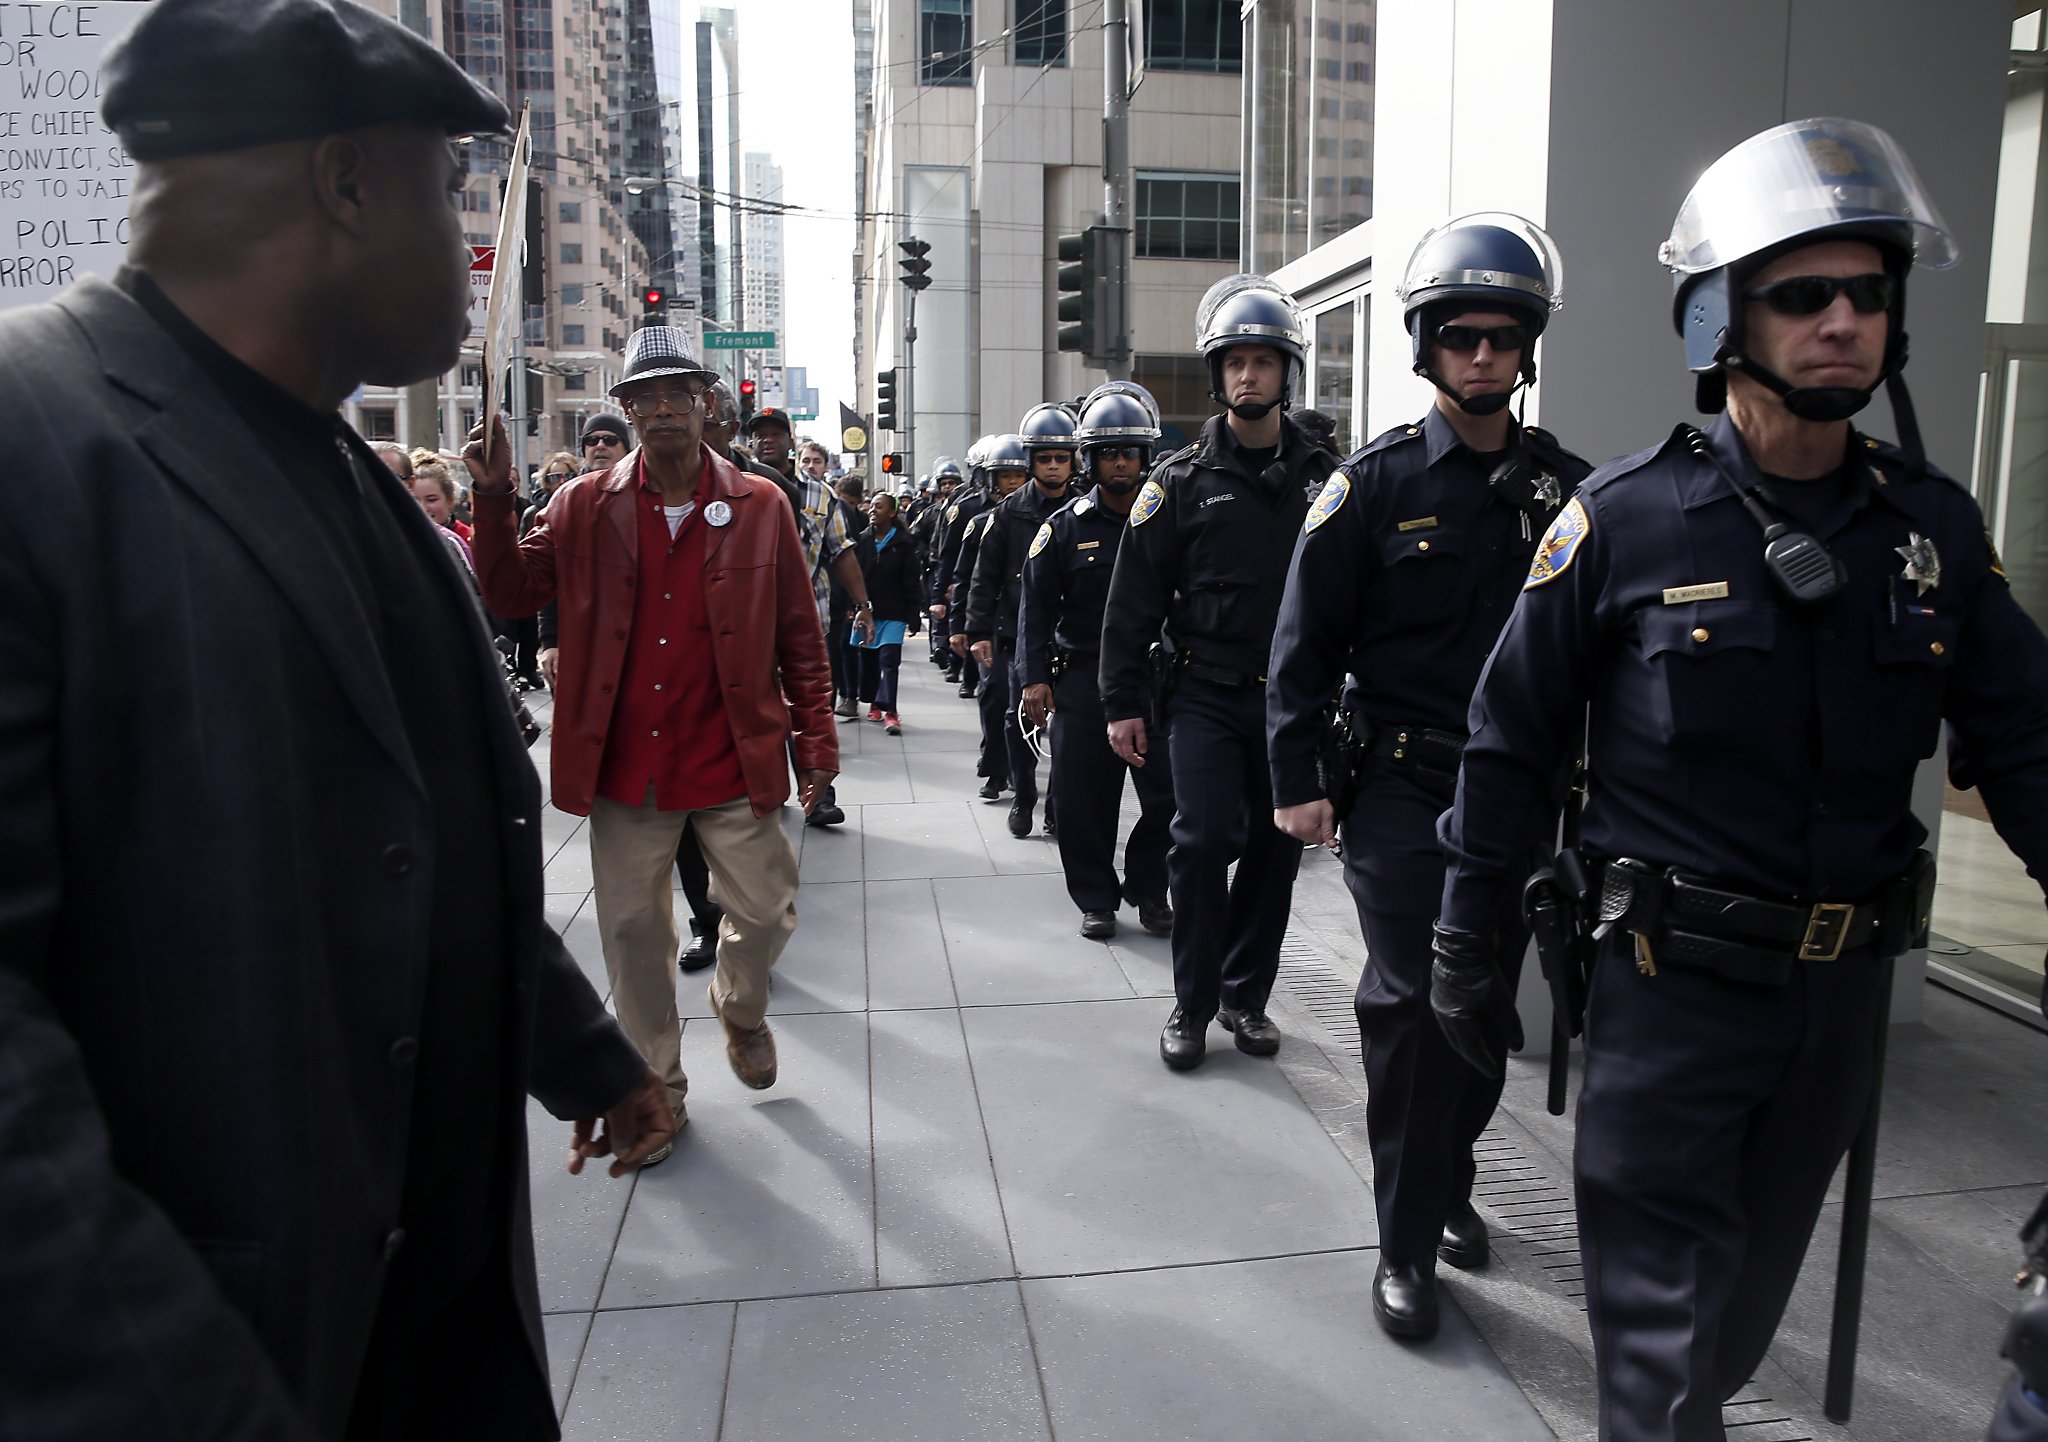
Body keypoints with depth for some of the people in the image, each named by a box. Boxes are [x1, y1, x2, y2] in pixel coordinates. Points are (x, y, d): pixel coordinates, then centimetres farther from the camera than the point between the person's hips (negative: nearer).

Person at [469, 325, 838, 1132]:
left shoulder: (761, 507, 0)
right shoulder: (585, 507, 3)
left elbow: (799, 636, 2)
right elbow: (508, 593, 4)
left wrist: (815, 743, -1)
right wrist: (494, 500, -10)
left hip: (733, 763, -1)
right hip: (627, 765, 1)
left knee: (765, 911, 6)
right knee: (633, 930, 10)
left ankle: (740, 1007, 41)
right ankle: (655, 1086, 30)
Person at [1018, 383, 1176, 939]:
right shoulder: (1065, 527, 5)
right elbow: (1037, 603, 5)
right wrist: (1034, 676, -3)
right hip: (1083, 679, 0)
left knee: (1169, 794, 0)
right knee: (1087, 799, 3)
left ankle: (1147, 889, 21)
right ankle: (1096, 899, 19)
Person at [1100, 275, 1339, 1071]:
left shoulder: (1322, 477, 7)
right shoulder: (1181, 480, 1)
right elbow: (1134, 597, 0)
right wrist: (1123, 701, -4)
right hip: (1208, 697, -2)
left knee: (1276, 847, 8)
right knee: (1205, 842, -8)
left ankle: (1246, 993, 24)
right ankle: (1193, 1004, 8)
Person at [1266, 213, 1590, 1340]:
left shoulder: (1569, 487, 5)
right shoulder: (1375, 482, -4)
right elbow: (1305, 641, -4)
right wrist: (1296, 780, -8)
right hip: (1403, 788, -3)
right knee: (1411, 1006, -2)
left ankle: (1449, 1181, 36)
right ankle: (1407, 1242, 13)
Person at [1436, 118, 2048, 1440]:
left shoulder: (1936, 525, 0)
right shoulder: (1627, 518, -13)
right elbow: (1512, 743, -8)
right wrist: (1466, 947, -4)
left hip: (1846, 985, 5)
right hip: (1674, 983, -5)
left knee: (1757, 1281, 25)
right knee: (1664, 1314, 4)